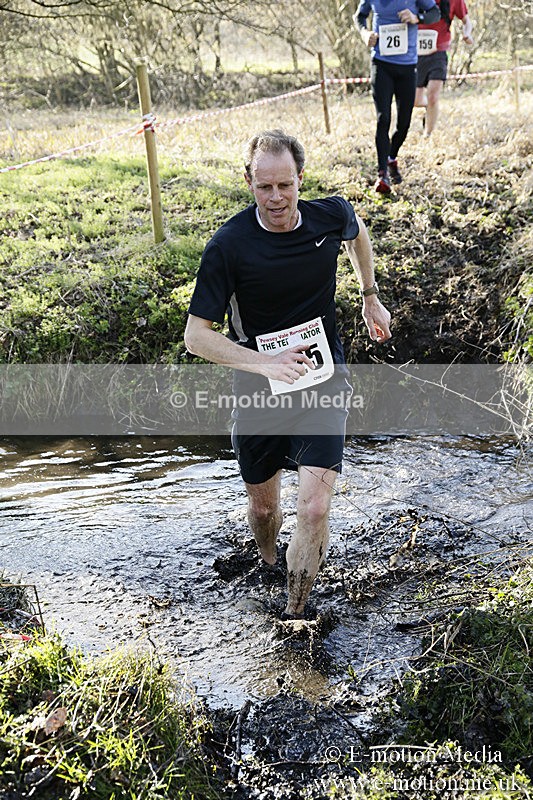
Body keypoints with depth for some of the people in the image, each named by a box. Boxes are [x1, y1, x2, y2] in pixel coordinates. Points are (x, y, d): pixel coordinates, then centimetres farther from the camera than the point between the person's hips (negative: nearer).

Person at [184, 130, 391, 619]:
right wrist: (266, 363, -27)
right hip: (258, 388, 0)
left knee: (314, 509, -14)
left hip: (323, 380, 1)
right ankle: (268, 563, 51)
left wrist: (371, 298, 22)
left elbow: (358, 232, 18)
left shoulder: (332, 216, -10)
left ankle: (295, 616, 6)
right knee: (263, 507, 16)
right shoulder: (229, 245, -18)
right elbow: (197, 336, -16)